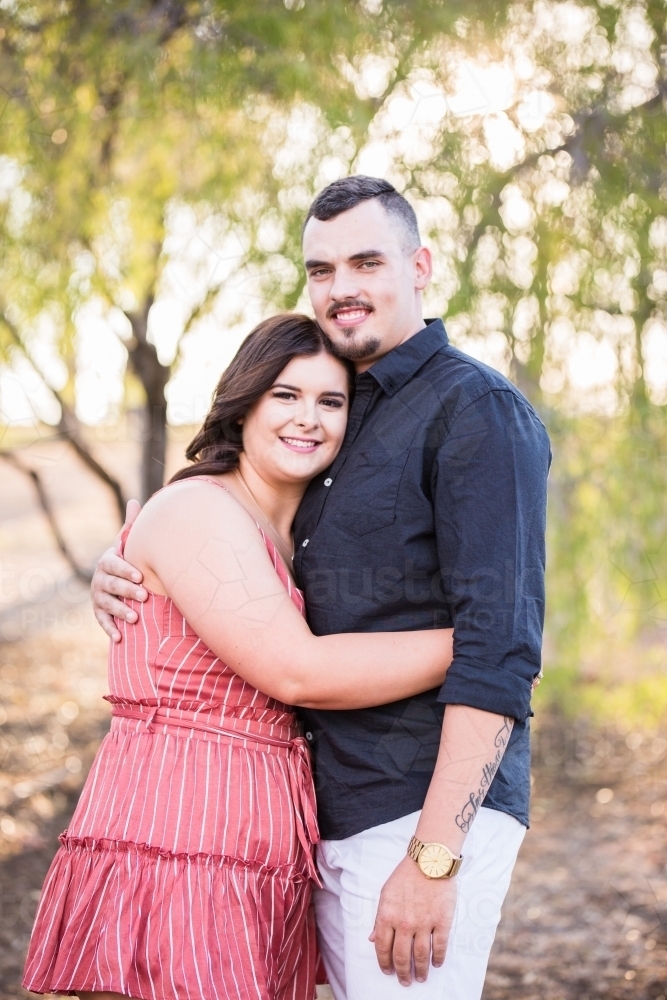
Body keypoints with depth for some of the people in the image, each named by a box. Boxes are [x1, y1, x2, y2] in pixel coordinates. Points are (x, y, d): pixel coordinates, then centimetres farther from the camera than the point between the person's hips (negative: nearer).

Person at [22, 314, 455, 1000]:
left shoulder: (296, 540, 19)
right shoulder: (196, 509, -9)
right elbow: (297, 672, -18)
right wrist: (476, 641, -13)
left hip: (270, 865, 8)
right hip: (171, 836, -8)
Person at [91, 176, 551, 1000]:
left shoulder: (479, 411, -8)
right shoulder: (338, 421, 17)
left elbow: (499, 648, -17)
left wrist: (432, 857, -22)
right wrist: (121, 576, 3)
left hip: (431, 814, -8)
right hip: (334, 819, 8)